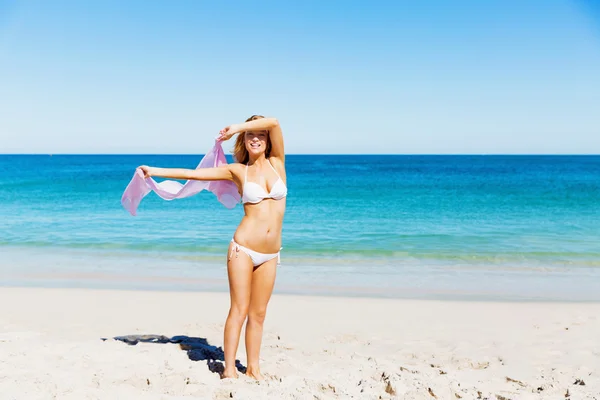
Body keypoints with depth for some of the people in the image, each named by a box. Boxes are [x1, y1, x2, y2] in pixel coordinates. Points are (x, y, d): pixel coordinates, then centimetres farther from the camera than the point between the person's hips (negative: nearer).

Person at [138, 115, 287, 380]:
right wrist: (155, 171, 5)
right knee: (239, 310, -1)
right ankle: (229, 369, 10)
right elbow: (193, 173, 5)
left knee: (258, 313, 9)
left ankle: (253, 369, 18)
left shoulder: (277, 162, 7)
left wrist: (236, 127, -3)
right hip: (243, 248, -2)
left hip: (270, 255, 2)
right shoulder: (238, 171, 3)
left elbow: (274, 123, -7)